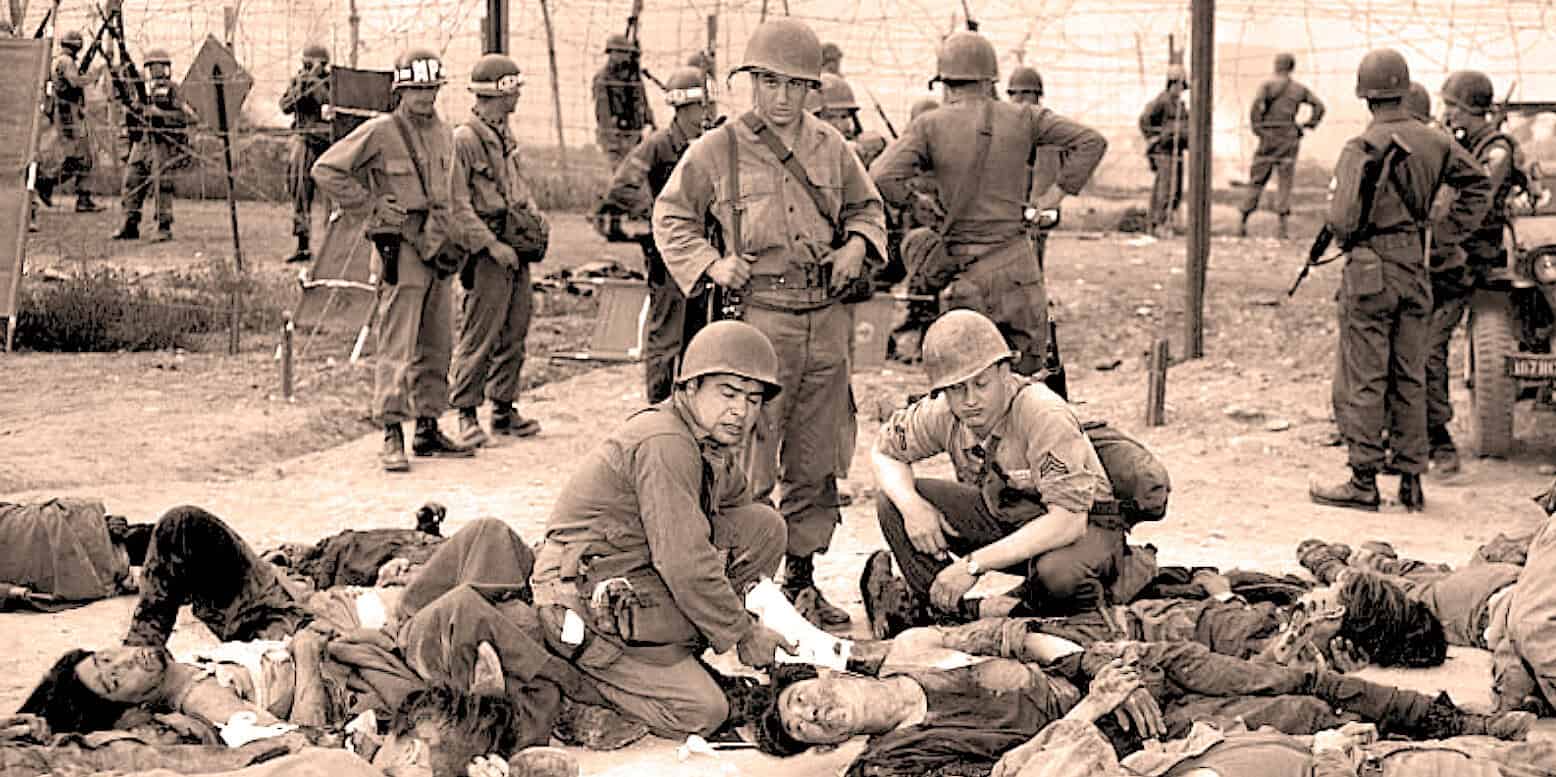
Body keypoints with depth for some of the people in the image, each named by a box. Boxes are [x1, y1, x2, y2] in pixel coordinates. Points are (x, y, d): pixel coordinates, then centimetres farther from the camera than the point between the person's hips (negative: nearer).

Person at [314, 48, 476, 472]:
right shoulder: (379, 132, -8)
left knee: (436, 346, 12)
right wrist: (372, 202, -10)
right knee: (397, 345, -9)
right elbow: (325, 170, -8)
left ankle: (428, 429, 21)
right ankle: (392, 436, -9)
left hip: (438, 247, 8)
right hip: (401, 245, -7)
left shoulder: (444, 134, 13)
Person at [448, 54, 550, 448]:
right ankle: (466, 414, 3)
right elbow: (459, 205, -15)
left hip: (517, 250, 9)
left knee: (515, 334, 12)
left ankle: (504, 409, 21)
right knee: (479, 337, -5)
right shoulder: (464, 139, -12)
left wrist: (536, 217, 11)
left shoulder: (505, 136, 15)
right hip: (487, 253, -8)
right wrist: (493, 244, -19)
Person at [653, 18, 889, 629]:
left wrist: (857, 244, 3)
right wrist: (710, 262, -7)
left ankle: (802, 576, 21)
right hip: (757, 317, -4)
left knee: (816, 463, 11)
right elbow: (670, 218, 8)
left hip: (826, 320, 4)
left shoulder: (831, 148, 9)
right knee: (749, 466, -8)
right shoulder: (715, 152, -2)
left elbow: (866, 206, 23)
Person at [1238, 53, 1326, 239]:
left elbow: (1256, 104, -18)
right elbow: (1319, 105, 5)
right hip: (1290, 138, 2)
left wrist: (1256, 127, -9)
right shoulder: (1299, 89, 8)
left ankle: (1243, 223, 8)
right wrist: (1309, 124, 11)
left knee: (1257, 180, 6)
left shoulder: (1268, 85, -2)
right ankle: (1283, 226, -6)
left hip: (1269, 137, -2)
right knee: (1284, 182, 3)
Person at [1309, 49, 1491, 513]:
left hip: (1370, 270, -6)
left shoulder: (1363, 148, -16)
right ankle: (1411, 481, 15)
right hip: (1416, 267, 6)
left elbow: (1343, 218, -21)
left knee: (1363, 379, 1)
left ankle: (1364, 482, 3)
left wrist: (1346, 240, 2)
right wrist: (1444, 239, 13)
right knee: (1410, 379, 12)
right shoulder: (1433, 142, 3)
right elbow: (1478, 185, 12)